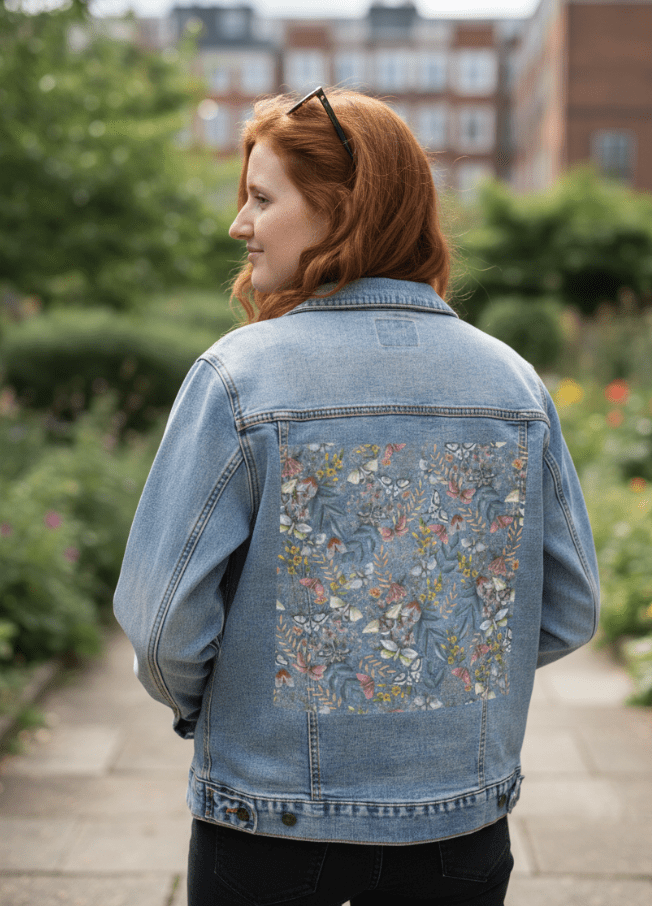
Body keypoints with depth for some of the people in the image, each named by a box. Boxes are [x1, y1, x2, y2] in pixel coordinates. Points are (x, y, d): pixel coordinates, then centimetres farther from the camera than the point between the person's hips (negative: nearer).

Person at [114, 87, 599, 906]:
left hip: (273, 816, -3)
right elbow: (570, 612, 2)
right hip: (465, 818, 3)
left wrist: (194, 707, 6)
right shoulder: (516, 383, -5)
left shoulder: (238, 377, -16)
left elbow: (163, 614, -15)